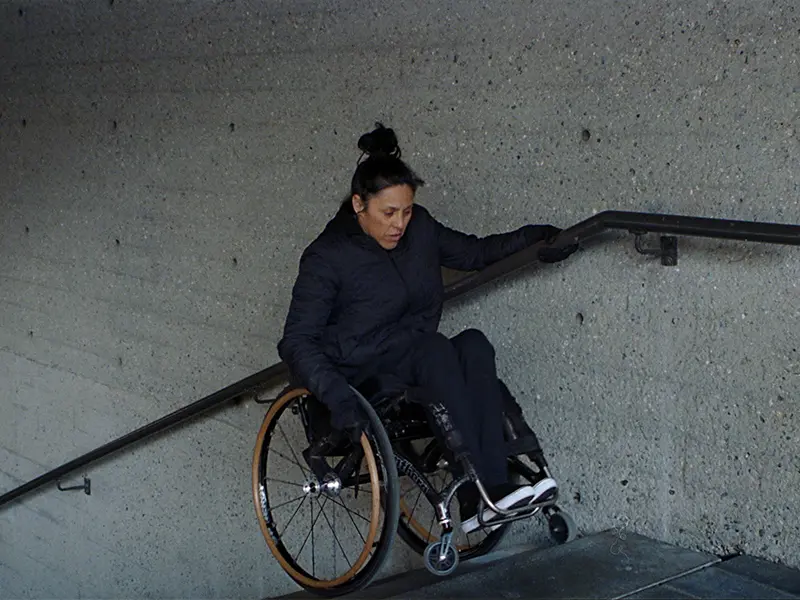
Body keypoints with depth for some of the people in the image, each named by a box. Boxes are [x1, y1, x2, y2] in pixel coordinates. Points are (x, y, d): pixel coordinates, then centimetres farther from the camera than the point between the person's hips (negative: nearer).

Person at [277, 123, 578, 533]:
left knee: (473, 345, -25)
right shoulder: (326, 257, -11)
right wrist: (337, 396, -30)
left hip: (416, 367, 6)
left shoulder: (418, 228, 6)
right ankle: (473, 496, -37)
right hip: (361, 377, -6)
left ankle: (495, 486, -34)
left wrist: (532, 237, 9)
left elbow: (472, 252, 22)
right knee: (435, 349, -32)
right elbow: (297, 342, -15)